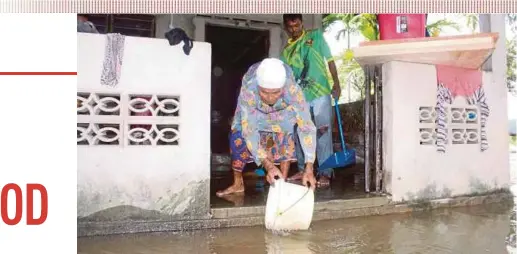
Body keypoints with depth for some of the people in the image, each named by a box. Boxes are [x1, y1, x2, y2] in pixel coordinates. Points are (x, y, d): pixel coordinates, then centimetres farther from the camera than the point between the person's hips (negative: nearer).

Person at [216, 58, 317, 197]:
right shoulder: (248, 91, -44)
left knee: (286, 133, -21)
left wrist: (309, 167, -52)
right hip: (254, 108, 0)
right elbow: (249, 131, -43)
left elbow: (306, 127, -44)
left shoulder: (293, 90, -44)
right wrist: (268, 165, -53)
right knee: (238, 136, -8)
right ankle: (237, 184, 10)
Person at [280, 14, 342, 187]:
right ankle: (303, 169, 23)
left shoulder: (316, 36, 5)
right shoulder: (286, 50, 11)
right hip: (299, 97, 4)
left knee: (323, 133, -6)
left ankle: (325, 173, -3)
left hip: (320, 93, -4)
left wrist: (336, 84, -1)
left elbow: (329, 60, 5)